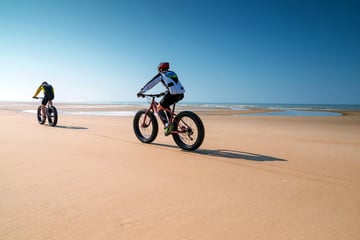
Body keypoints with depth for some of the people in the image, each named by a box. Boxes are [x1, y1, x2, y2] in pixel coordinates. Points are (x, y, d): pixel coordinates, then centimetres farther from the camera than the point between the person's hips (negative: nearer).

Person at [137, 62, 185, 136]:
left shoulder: (161, 75, 11)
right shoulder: (173, 73, 29)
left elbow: (150, 83, 13)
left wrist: (141, 91, 22)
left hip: (173, 94, -7)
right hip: (181, 94, 7)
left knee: (159, 108, 12)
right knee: (166, 105, 30)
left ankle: (167, 125, -9)